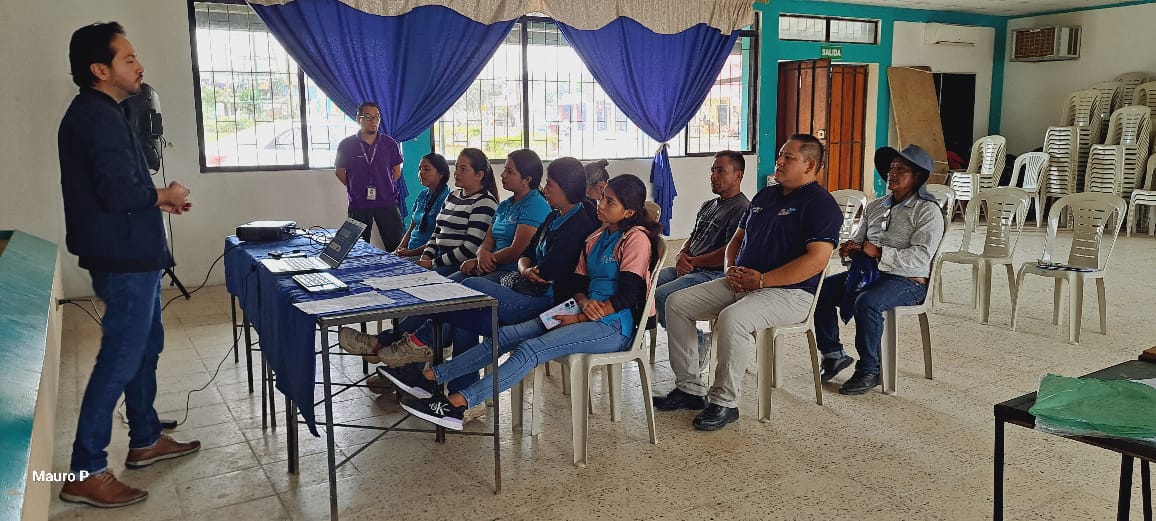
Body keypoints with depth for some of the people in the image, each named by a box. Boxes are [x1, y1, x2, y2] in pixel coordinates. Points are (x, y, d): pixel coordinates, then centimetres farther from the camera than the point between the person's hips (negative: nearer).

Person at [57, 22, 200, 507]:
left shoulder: (97, 112, 14)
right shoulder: (98, 116, -18)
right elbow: (119, 192, -26)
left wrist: (159, 200, 10)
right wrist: (164, 195, -10)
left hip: (131, 254, 11)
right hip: (125, 258, -11)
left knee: (146, 345, 18)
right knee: (120, 358, -5)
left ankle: (145, 440, 31)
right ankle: (86, 472, 4)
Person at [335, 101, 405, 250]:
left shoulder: (390, 144, 2)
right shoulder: (347, 145, -1)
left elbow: (396, 171, 12)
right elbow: (339, 171, 8)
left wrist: (385, 187, 4)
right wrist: (356, 188, 3)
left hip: (387, 203, 0)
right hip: (358, 204, 0)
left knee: (395, 246, -1)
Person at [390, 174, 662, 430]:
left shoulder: (636, 238, -9)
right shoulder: (597, 237, 17)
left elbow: (628, 295, -17)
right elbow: (579, 282, 12)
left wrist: (580, 318, -17)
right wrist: (583, 301, -12)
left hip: (614, 326, -8)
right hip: (585, 317, 8)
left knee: (531, 349, -26)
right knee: (507, 335, -6)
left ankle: (457, 404, -31)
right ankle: (432, 376, -8)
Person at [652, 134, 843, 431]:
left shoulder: (820, 204, -8)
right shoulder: (765, 196, 18)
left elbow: (817, 259, -20)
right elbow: (738, 238, 25)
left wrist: (761, 279, -20)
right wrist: (732, 269, 2)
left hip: (789, 292, -9)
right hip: (742, 283, 9)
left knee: (732, 318, -37)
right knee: (677, 303, -4)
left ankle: (725, 403, -20)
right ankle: (689, 389, 1)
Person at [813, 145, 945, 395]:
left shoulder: (928, 211, -4)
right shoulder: (875, 207, 17)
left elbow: (921, 256, -16)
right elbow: (859, 238, 20)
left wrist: (879, 252, -24)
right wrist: (850, 247, -6)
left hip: (908, 280, -7)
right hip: (868, 272, 7)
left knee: (866, 302, -36)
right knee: (822, 289, -13)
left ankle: (869, 370, -19)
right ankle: (833, 354, -1)